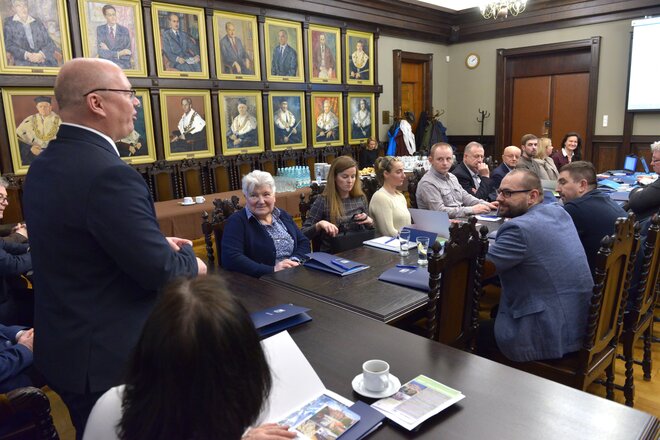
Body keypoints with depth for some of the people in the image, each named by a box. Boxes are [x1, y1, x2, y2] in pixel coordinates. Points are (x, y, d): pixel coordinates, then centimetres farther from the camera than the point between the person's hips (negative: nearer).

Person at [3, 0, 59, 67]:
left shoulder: (37, 22, 18)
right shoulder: (9, 23, 12)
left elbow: (49, 43, 10)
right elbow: (8, 45, 2)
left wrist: (41, 54, -11)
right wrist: (26, 55, -15)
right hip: (23, 63, -2)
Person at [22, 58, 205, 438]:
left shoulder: (44, 165, 3)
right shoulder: (109, 174, -28)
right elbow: (159, 272, -26)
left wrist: (157, 243, 8)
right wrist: (190, 261, -5)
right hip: (109, 356, -8)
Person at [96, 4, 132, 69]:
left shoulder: (124, 30, 5)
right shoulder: (100, 29, 6)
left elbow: (128, 56, -2)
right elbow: (101, 52, -6)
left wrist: (108, 51, -8)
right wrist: (119, 53, -17)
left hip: (123, 66, 0)